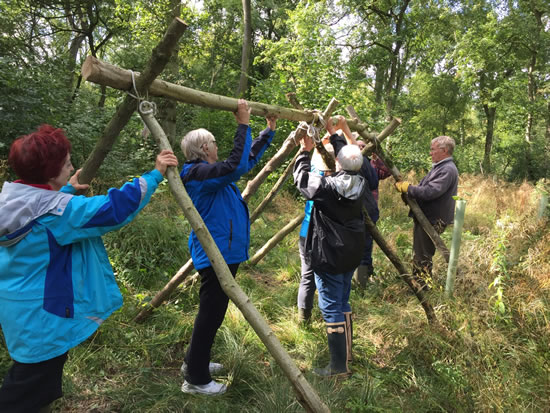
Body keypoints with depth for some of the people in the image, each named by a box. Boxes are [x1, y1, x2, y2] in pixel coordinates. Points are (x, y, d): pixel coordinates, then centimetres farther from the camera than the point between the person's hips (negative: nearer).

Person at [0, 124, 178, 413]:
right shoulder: (54, 210, -27)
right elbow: (114, 209, -31)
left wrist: (67, 191, 30)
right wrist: (155, 174, -24)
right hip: (41, 313, -10)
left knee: (25, 383, 29)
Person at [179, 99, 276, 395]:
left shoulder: (210, 171, 13)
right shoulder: (199, 173, -18)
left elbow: (249, 159, 22)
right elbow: (237, 166, -34)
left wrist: (270, 130, 23)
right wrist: (243, 125, -26)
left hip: (223, 251, 11)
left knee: (213, 312, 21)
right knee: (211, 314, -1)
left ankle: (194, 362, 36)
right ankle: (196, 379, 14)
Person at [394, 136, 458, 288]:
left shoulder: (448, 170, -18)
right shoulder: (440, 167, 15)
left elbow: (430, 192, -29)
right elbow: (423, 188, 17)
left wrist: (407, 187, -18)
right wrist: (406, 187, 0)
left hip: (432, 220, -10)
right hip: (425, 217, 10)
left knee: (422, 255, 0)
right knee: (420, 253, 20)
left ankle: (422, 286, 12)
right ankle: (417, 282, 34)